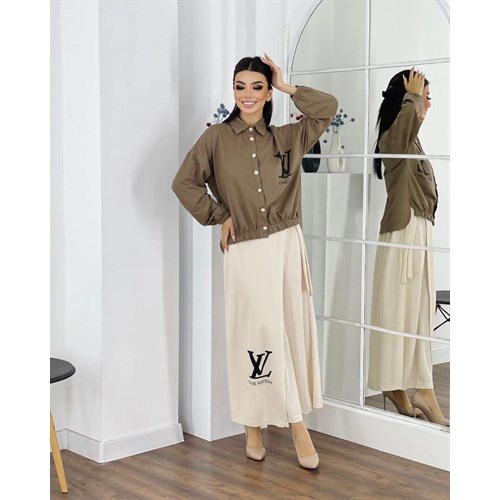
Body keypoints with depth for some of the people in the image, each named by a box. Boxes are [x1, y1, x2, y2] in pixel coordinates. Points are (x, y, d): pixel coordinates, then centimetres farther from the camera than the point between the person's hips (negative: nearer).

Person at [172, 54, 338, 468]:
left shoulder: (287, 138, 8)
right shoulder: (217, 138, 1)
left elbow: (328, 108, 8)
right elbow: (184, 183, 0)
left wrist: (288, 88, 4)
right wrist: (220, 216, -2)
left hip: (287, 248, 3)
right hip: (245, 252, -2)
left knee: (292, 332, 3)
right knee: (255, 335, -1)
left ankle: (293, 420, 11)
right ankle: (254, 423, 13)